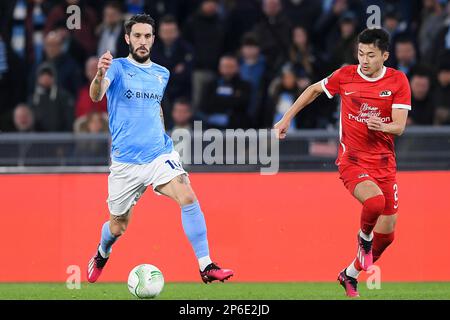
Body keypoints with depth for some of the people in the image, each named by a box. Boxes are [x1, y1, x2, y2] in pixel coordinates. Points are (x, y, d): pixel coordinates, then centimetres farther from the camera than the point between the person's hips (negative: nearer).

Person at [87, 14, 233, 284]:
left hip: (160, 155, 2)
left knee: (188, 198, -25)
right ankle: (102, 256, 45)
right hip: (125, 161, -2)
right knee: (117, 228, 10)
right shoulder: (118, 67, -4)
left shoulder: (162, 74, 12)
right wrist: (100, 75, -46)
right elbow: (96, 96, -24)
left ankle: (206, 266, -25)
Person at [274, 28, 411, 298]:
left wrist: (383, 126, -31)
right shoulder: (346, 76, -4)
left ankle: (350, 275, 31)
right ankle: (364, 238, 0)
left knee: (386, 235, 5)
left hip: (384, 164, 2)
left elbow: (399, 126, -9)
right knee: (375, 201, -34)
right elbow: (315, 90, 15)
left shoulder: (398, 81, -5)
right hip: (352, 161, -2)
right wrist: (287, 118, 14)